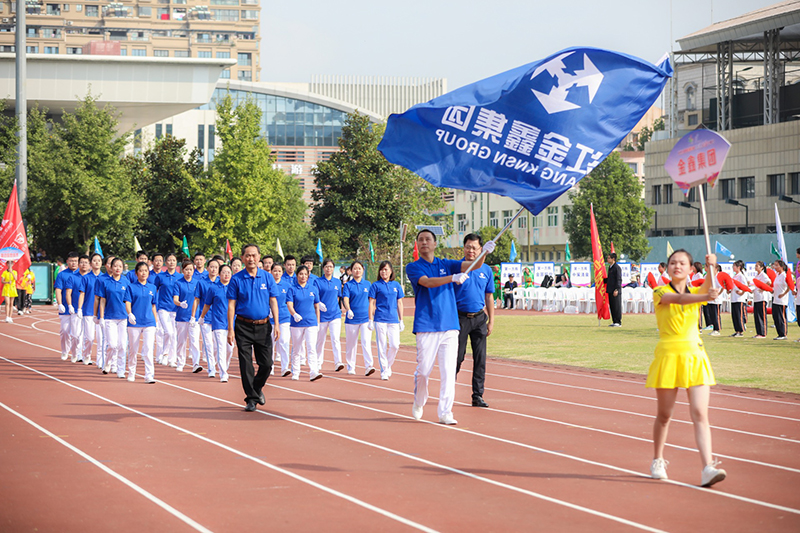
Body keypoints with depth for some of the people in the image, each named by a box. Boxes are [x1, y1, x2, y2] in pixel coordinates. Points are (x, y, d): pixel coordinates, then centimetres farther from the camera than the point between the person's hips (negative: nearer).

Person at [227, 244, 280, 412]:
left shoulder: (267, 278, 5)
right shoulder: (236, 279, -1)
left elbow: (273, 302, 6)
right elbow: (231, 305, -2)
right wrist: (230, 329, -8)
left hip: (263, 326, 2)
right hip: (243, 327, -2)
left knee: (266, 363, 2)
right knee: (246, 365, -2)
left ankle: (257, 388, 29)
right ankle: (251, 398, 8)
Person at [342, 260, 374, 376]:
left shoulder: (367, 284, 9)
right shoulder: (348, 285, 1)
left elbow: (371, 301, 15)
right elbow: (346, 299, -11)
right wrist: (348, 310, -30)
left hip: (366, 318, 1)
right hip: (352, 318, -1)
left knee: (366, 342, -13)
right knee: (351, 344, 7)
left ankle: (368, 367, -20)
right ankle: (351, 367, 21)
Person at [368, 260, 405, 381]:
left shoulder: (396, 285, 10)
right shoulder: (376, 285, 2)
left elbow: (399, 303, 14)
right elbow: (371, 303, 1)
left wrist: (401, 320, 11)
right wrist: (370, 320, -4)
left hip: (393, 319, 2)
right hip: (380, 319, -2)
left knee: (395, 345, -5)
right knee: (382, 346, -2)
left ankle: (388, 366, 18)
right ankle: (384, 371, 6)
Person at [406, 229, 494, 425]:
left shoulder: (446, 264, 13)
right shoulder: (413, 268, 3)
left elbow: (474, 265, 2)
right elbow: (427, 282, -17)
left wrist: (484, 252, -19)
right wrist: (453, 278, -31)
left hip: (450, 327, 2)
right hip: (426, 327, -2)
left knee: (448, 371, -4)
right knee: (423, 370, 1)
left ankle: (445, 412, -2)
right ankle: (419, 403, 26)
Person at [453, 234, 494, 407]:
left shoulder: (486, 270, 9)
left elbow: (489, 297, 14)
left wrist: (491, 321, 10)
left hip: (479, 318, 3)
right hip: (460, 318, -3)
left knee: (480, 359, 1)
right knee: (457, 357, 0)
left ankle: (478, 395, 6)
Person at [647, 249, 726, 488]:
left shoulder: (695, 292, 10)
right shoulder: (661, 292, -3)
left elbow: (708, 289, -14)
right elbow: (677, 299, -25)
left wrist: (711, 268, -34)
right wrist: (705, 297, -43)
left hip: (695, 355, 2)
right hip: (669, 355, -2)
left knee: (700, 414, -9)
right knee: (664, 415, 8)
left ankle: (708, 468, -18)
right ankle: (657, 461, 29)